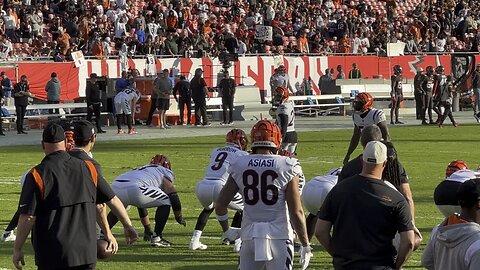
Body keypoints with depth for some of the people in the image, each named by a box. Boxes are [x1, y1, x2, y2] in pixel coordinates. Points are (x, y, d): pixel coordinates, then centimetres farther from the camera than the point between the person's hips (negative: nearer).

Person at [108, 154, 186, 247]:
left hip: (115, 186, 7)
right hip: (133, 188, -7)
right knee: (166, 202, 14)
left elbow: (141, 204, 47)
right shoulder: (165, 172, 23)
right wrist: (179, 218, 32)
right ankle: (156, 238, 10)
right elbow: (173, 198, 15)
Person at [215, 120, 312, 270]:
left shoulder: (240, 166, 3)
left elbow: (220, 205, 5)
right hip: (279, 235, -3)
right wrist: (305, 245, 4)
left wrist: (227, 230, 23)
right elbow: (296, 212, -6)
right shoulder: (286, 167, -5)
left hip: (250, 236, 3)